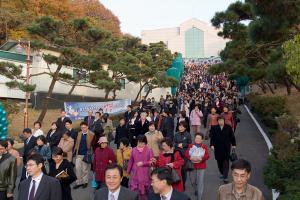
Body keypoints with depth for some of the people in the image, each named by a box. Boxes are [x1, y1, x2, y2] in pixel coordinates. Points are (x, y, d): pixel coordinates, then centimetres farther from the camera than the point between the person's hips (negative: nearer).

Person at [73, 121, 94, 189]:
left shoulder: (91, 134, -7)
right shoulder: (79, 134, 9)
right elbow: (77, 143, 14)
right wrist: (75, 151, 6)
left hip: (86, 154, -4)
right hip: (79, 154, 4)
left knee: (85, 169, 7)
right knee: (77, 168, 3)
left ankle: (85, 182, 24)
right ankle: (79, 182, 16)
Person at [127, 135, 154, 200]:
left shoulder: (149, 150, -7)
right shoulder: (134, 149, 2)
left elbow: (151, 162, -6)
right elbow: (131, 161, 8)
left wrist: (143, 163, -17)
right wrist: (128, 171, 11)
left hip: (144, 174, -2)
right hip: (135, 173, 2)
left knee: (143, 191, 4)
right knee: (134, 190, 4)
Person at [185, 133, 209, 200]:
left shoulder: (204, 146, 0)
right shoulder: (191, 145, 4)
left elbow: (207, 156, -8)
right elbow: (186, 154, -4)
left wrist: (201, 158, -26)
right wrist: (191, 158, -23)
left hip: (201, 166, -2)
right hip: (192, 166, 2)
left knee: (200, 182, -5)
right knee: (193, 181, 13)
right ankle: (196, 190, 44)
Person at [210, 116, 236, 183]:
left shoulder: (228, 127, -1)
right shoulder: (214, 128, 0)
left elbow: (232, 136, 6)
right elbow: (212, 137, 3)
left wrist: (233, 144, 7)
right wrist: (212, 145, -3)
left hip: (226, 147, -1)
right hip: (218, 148, 1)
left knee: (226, 161, -3)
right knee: (219, 161, 10)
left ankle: (225, 177, -1)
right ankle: (221, 173, 33)